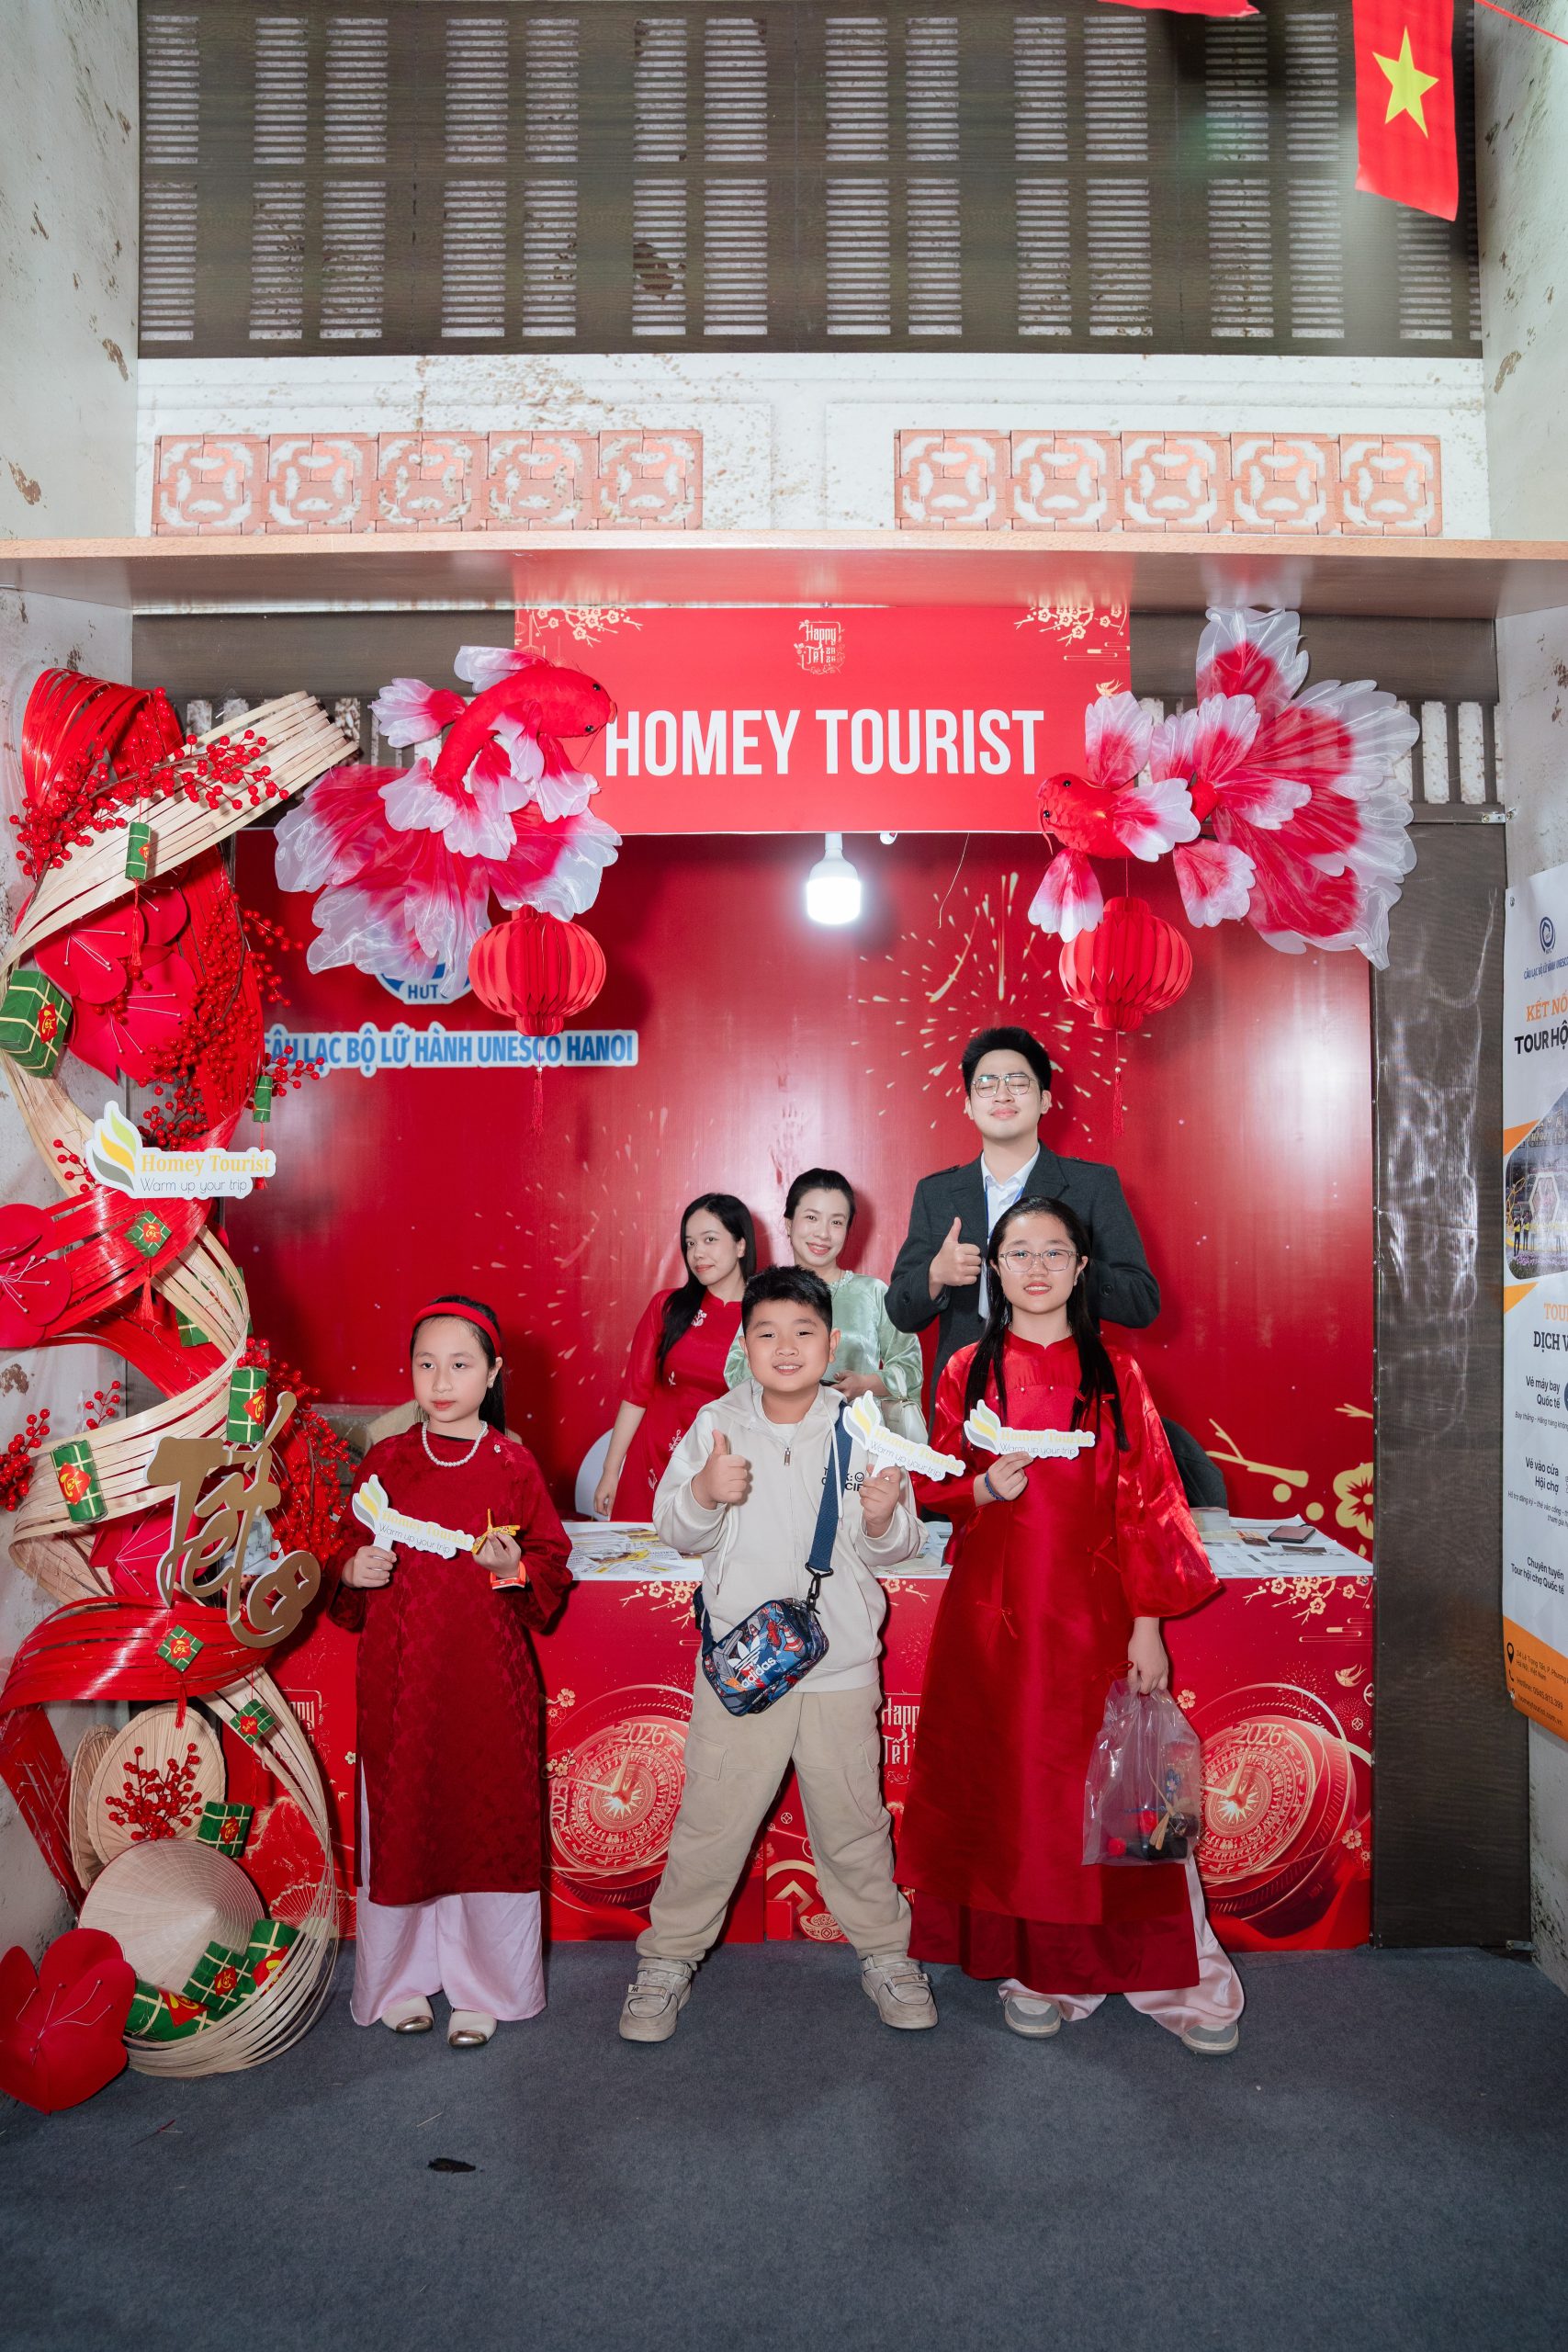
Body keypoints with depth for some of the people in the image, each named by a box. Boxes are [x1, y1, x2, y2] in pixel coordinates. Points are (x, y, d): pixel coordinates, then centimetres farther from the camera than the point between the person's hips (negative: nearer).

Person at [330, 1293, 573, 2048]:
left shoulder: (513, 1464, -3)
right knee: (399, 1822, 9)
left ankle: (481, 1988, 24)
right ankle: (401, 1979, 30)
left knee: (488, 1822, 6)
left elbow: (553, 1565, 2)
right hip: (398, 1679, 2)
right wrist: (353, 1572, -10)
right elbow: (349, 1555, 11)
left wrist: (515, 1566, -18)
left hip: (488, 1678, -1)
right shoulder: (385, 1461, 3)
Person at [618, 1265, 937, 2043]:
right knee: (710, 1818, 6)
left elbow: (893, 1549, -1)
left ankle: (883, 1950, 35)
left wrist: (883, 1519, -23)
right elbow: (674, 1530, -3)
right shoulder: (715, 1425, -3)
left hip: (840, 1664, 1)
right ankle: (668, 1957, 26)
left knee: (852, 1816, 13)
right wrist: (703, 1493, -23)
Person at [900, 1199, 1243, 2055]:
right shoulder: (969, 1370, 6)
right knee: (1010, 1783, 6)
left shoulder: (1114, 1372, 3)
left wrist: (1147, 1624, -5)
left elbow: (1146, 1502, 0)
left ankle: (1172, 1974, 16)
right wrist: (986, 1486, -14)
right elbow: (934, 1487, 8)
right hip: (995, 1610, 1)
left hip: (1094, 1610, -1)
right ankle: (1036, 1968, 22)